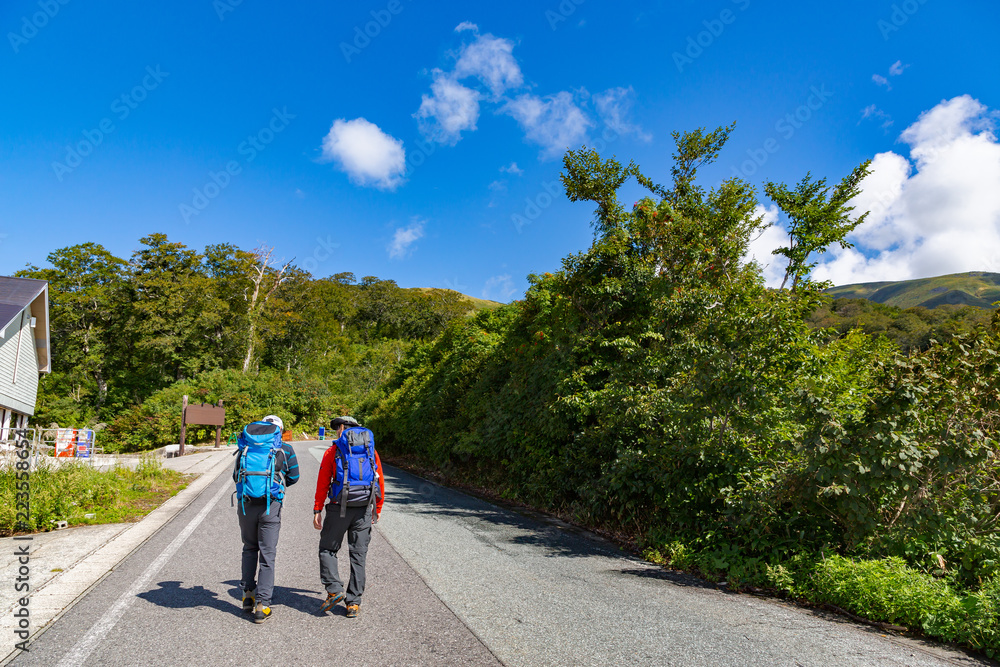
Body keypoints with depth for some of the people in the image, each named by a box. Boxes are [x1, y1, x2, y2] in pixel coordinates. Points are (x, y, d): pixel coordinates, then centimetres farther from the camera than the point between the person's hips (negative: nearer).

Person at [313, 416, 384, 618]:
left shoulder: (333, 450, 1)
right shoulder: (371, 451, 11)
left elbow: (322, 484, -2)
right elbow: (380, 483, 13)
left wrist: (317, 511, 3)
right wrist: (377, 510, 22)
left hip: (340, 508, -3)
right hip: (364, 509, 3)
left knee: (328, 549, 15)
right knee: (358, 555, 9)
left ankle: (334, 590, 2)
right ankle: (354, 603, 11)